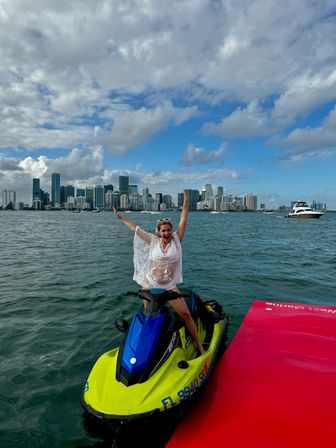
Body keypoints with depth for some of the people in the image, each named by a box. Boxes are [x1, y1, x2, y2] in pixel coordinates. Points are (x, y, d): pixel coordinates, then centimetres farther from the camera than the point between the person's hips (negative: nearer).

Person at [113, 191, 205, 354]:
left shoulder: (176, 240, 1)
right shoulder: (153, 241, 2)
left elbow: (183, 222, -4)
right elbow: (134, 228, 5)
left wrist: (185, 203, -8)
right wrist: (121, 217, 9)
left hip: (169, 286, -1)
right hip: (149, 286, 1)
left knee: (186, 314, -7)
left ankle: (200, 347, 3)